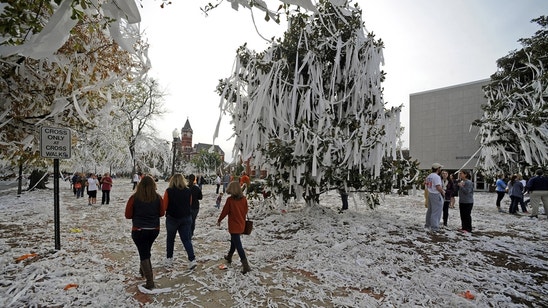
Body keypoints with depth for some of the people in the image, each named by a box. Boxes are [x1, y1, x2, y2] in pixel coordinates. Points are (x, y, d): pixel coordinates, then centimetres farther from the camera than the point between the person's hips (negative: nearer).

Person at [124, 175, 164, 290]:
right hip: (154, 229, 3)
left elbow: (128, 215, -5)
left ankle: (150, 281, -1)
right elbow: (162, 213, 1)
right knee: (146, 251, 27)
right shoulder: (158, 197, -9)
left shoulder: (134, 198, -13)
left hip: (139, 230, -3)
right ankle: (143, 270, 45)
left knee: (144, 254, 4)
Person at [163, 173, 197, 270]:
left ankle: (169, 259, 29)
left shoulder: (169, 191, -13)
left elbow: (165, 206, -9)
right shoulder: (188, 191, -5)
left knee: (170, 238, 19)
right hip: (186, 218, 2)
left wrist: (172, 208, 10)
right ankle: (192, 260, -1)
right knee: (186, 239, 8)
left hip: (172, 218, -2)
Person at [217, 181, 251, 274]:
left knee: (238, 245, -2)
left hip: (234, 225, -6)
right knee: (234, 241, 26)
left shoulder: (230, 200, -18)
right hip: (241, 225, 6)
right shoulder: (244, 199, -5)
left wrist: (219, 220, 7)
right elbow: (245, 211, 4)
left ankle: (245, 265, -5)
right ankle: (229, 257, 44)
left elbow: (225, 211, -9)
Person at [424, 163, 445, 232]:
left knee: (430, 210, 18)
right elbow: (438, 187, -23)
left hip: (430, 194, 9)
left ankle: (428, 224, 27)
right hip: (436, 195, -9)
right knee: (436, 212, -4)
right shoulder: (436, 176, -17)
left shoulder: (428, 176, 10)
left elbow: (426, 185, 15)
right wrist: (443, 192, -6)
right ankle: (434, 227, -1)